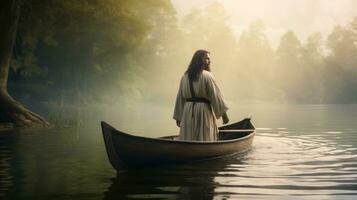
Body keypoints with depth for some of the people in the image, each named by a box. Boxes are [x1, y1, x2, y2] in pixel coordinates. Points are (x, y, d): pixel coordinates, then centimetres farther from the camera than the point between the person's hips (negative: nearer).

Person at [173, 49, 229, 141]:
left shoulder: (185, 77, 6)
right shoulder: (207, 76, -10)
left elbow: (180, 97, 9)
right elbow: (215, 95, -11)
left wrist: (178, 117, 14)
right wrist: (223, 113, -4)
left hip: (188, 112, 5)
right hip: (204, 111, -5)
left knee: (187, 139, 9)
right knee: (204, 140, 2)